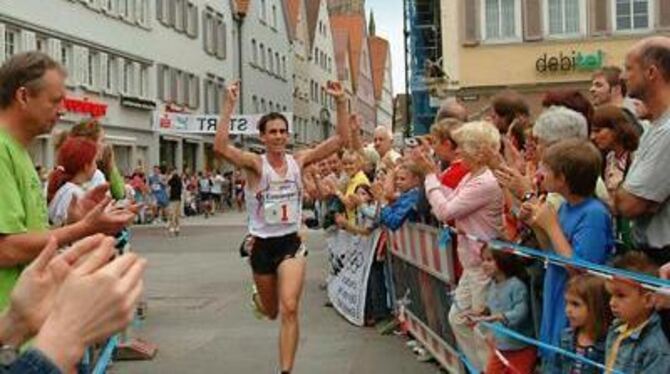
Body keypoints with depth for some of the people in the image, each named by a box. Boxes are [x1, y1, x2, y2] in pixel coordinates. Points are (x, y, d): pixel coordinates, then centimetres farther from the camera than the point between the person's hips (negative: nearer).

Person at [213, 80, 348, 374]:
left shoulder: (299, 160, -1)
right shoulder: (255, 163, -11)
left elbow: (340, 139, -4)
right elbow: (220, 147, -29)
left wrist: (340, 102, -14)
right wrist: (229, 106, -33)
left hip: (291, 242, 1)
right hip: (262, 245, -1)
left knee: (289, 309, -15)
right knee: (271, 311, 18)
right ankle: (259, 296, 57)